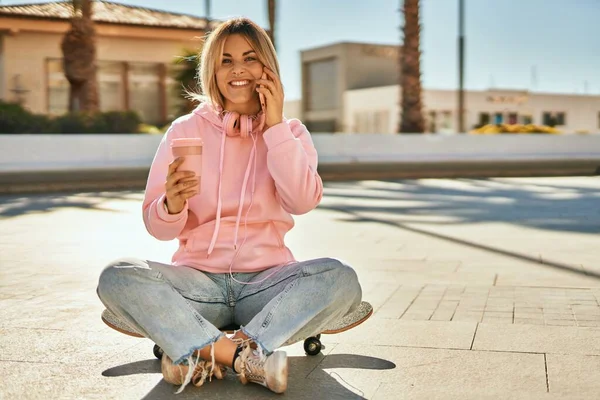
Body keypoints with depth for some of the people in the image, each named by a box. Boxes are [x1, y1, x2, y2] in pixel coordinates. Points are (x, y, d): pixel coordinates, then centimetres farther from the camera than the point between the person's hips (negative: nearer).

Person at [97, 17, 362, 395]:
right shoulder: (185, 130, 4)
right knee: (117, 277, -27)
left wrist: (275, 126, -11)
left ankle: (200, 355, -28)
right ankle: (248, 356, -28)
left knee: (341, 278, -29)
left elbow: (303, 202, -13)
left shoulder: (290, 132, 7)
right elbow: (158, 227, 1)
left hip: (266, 280, 0)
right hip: (199, 282, 0)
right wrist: (172, 204, -22)